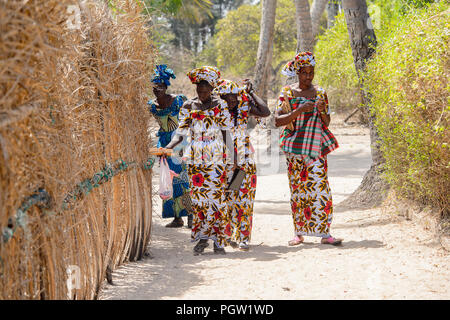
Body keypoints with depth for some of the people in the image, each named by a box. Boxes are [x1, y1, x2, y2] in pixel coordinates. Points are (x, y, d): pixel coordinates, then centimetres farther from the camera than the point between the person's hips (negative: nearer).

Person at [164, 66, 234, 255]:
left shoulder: (220, 106, 3)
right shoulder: (189, 106, 7)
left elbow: (226, 133, 5)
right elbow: (181, 132, 5)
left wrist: (229, 158, 1)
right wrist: (169, 146, -13)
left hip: (217, 157, -2)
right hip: (195, 157, 2)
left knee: (216, 195, -5)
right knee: (198, 195, 0)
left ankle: (218, 240, 3)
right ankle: (202, 237, 9)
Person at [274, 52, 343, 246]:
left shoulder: (320, 93, 11)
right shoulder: (287, 92, 4)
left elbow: (327, 123, 13)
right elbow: (278, 121, -4)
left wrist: (322, 111, -8)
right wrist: (299, 111, -16)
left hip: (316, 146, 1)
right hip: (295, 147, -1)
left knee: (320, 186, -7)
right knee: (297, 188, 1)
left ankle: (325, 233, -5)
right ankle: (299, 233, 8)